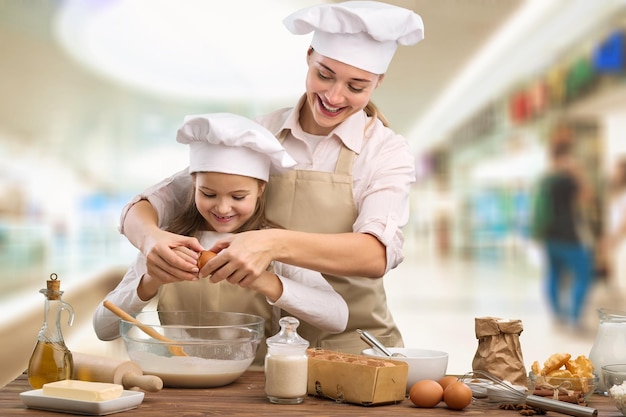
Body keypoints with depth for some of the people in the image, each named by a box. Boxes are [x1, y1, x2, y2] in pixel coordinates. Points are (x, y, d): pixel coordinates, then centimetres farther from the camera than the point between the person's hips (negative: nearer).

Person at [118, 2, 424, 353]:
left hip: (355, 349, -1)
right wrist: (151, 238, -21)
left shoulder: (387, 152, 0)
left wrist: (275, 244, -34)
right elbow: (150, 204, 2)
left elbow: (378, 253, -18)